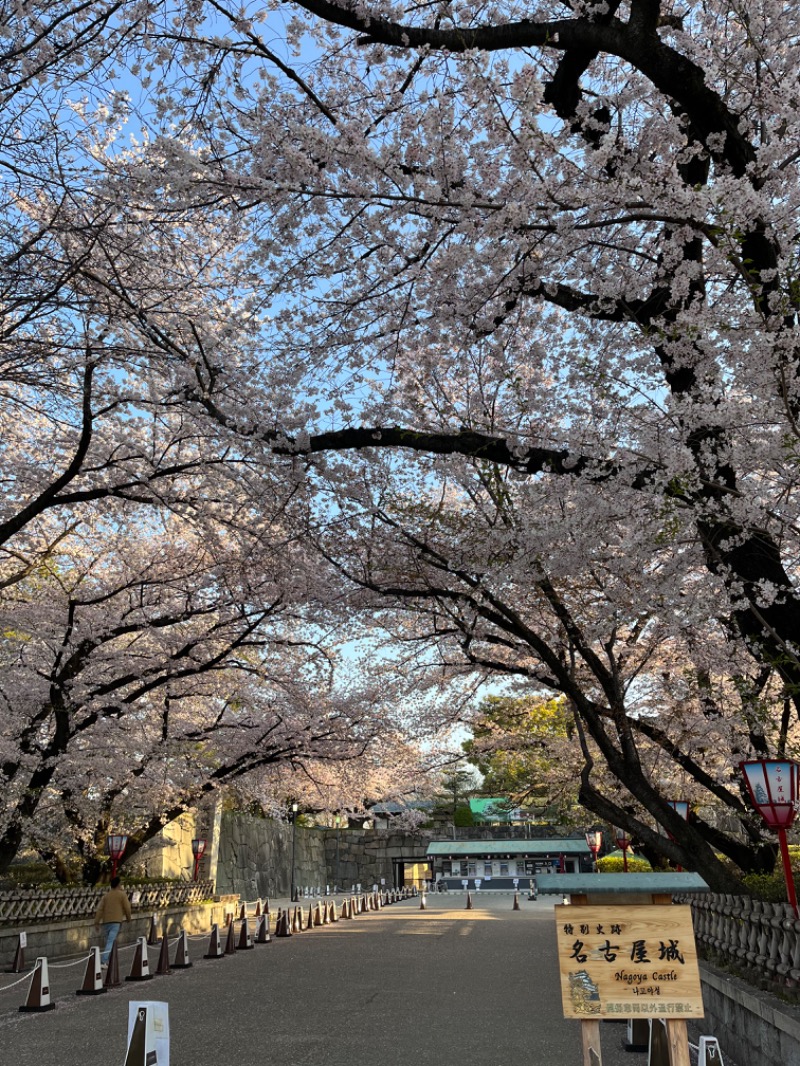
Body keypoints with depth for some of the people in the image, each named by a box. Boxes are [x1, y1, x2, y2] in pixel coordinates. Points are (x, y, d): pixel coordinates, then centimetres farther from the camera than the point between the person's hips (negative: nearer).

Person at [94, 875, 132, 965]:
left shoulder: (106, 895, 12)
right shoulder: (122, 894, 1)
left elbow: (100, 909, 5)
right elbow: (127, 908, 0)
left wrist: (96, 921, 4)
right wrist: (128, 918, 16)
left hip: (105, 921, 5)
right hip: (116, 921, -5)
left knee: (109, 941, 19)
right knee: (110, 942, -10)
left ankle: (108, 961, 23)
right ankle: (103, 961, -23)